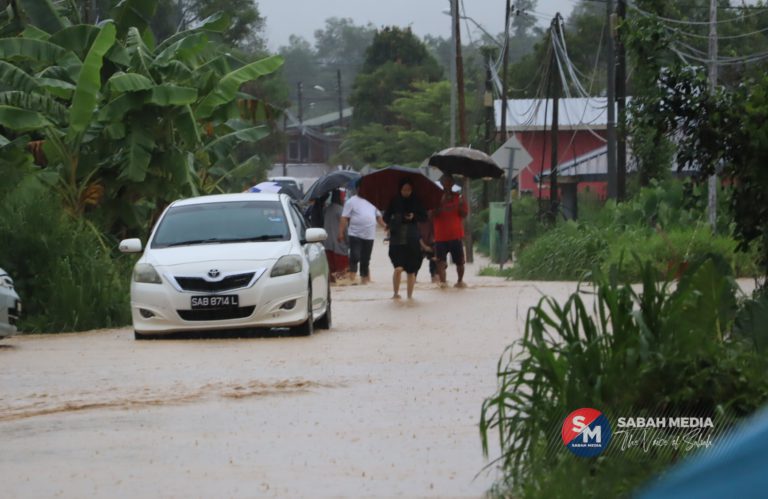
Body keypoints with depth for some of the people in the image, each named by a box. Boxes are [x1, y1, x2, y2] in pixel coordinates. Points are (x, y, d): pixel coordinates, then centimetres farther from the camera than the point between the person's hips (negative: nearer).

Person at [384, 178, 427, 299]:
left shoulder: (416, 202, 6)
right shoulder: (394, 202, 4)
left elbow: (424, 217, 8)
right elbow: (386, 217, 8)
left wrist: (414, 217, -11)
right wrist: (392, 224, -12)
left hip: (412, 240, 2)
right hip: (397, 239, -2)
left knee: (411, 270, 4)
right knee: (398, 268, -15)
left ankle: (410, 295, 14)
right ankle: (395, 293, 0)